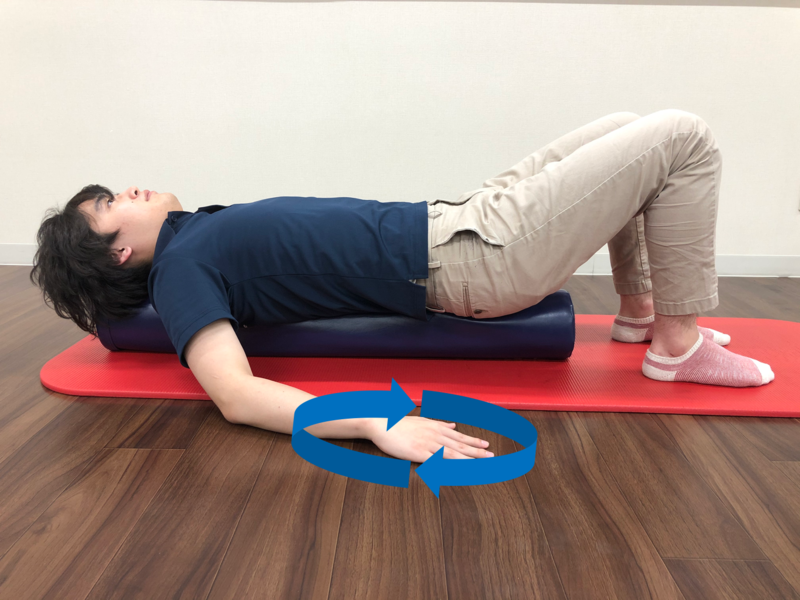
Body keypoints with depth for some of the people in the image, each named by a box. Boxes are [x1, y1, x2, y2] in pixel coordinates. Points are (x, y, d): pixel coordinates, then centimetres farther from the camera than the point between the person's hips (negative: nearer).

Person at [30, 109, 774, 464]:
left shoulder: (195, 235, 14)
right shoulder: (181, 269, -11)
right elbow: (236, 394, -28)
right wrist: (377, 424, -38)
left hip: (449, 221, 9)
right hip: (469, 258, -9)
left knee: (625, 129, 20)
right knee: (681, 136, -6)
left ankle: (638, 310, 26)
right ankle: (679, 342, 7)